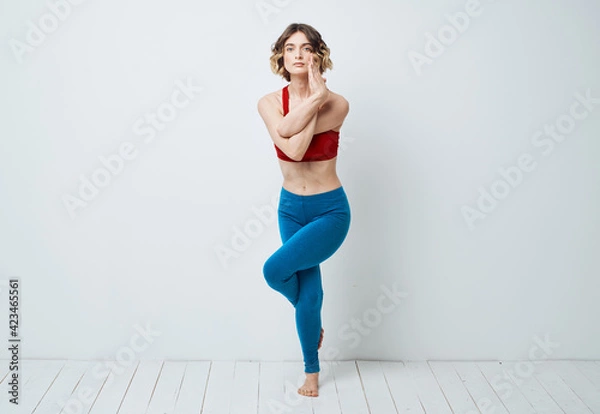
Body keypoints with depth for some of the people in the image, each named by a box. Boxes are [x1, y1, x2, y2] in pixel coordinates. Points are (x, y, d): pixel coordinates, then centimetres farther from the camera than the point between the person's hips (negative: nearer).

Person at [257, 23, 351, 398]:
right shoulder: (269, 102, -7)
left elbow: (289, 133, -26)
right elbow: (292, 147, -24)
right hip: (291, 207, 3)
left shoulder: (337, 105, -14)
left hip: (330, 210, -3)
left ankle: (311, 317, 18)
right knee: (308, 290, 9)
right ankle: (312, 370, 33)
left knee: (275, 269, -17)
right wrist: (315, 97, -23)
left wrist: (316, 94, -22)